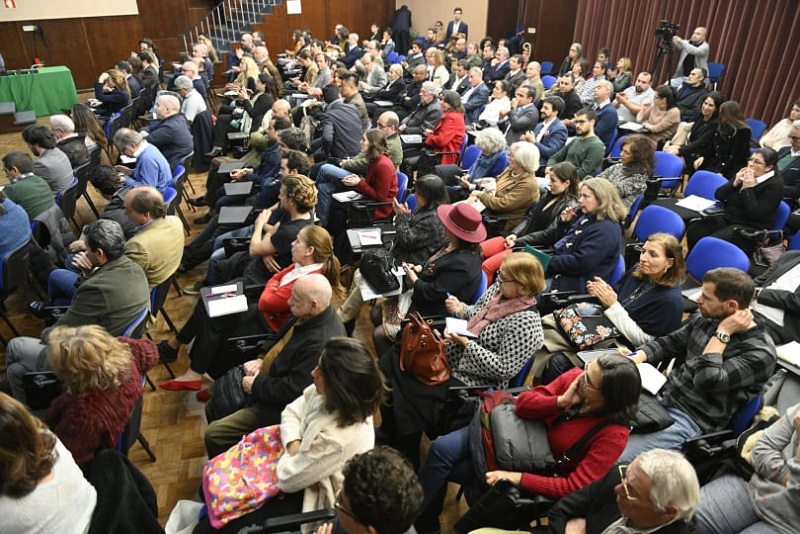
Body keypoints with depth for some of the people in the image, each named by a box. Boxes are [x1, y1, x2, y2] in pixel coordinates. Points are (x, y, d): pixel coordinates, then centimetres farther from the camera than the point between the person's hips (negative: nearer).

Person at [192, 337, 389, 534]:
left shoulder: (339, 438, -38)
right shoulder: (327, 393, -14)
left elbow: (288, 478, -26)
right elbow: (292, 412, 1)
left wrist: (292, 454, -7)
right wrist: (294, 446, -16)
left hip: (310, 498, -8)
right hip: (302, 465, 8)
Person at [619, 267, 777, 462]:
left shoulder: (760, 352, -16)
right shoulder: (705, 319, 4)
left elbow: (707, 381, -27)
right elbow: (668, 343, 14)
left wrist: (722, 334, -19)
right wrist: (638, 356, -5)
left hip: (689, 421, -7)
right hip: (659, 397, 8)